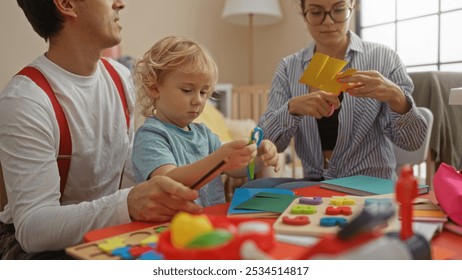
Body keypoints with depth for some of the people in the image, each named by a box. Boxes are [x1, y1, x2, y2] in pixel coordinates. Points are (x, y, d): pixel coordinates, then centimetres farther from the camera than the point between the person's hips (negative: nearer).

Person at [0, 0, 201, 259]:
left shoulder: (121, 76, 0)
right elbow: (31, 227, -28)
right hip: (34, 245, -6)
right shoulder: (24, 101, -23)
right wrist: (127, 205, -44)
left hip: (106, 231, 7)